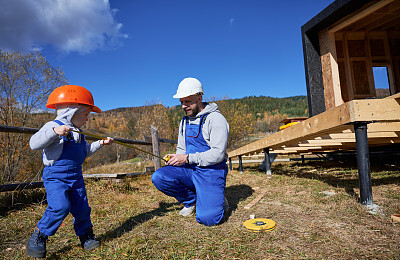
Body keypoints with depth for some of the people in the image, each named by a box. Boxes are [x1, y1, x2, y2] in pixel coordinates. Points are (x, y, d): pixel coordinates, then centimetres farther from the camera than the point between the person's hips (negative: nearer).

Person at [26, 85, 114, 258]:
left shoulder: (77, 133, 16)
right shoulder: (53, 126, -10)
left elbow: (85, 151, 28)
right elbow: (34, 144, -22)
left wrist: (100, 144, 20)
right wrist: (54, 131, -35)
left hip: (76, 177, 7)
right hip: (55, 176, -7)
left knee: (82, 208, 6)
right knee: (60, 207, -21)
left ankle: (86, 236, 24)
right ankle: (38, 237, 2)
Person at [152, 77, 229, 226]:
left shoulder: (216, 119, -11)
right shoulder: (184, 122, 12)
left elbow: (218, 154, -19)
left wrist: (188, 158, -21)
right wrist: (174, 159, -2)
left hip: (211, 171, -6)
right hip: (189, 169, 7)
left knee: (207, 218, -22)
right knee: (158, 177, -17)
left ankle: (216, 201, 16)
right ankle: (191, 201, 8)